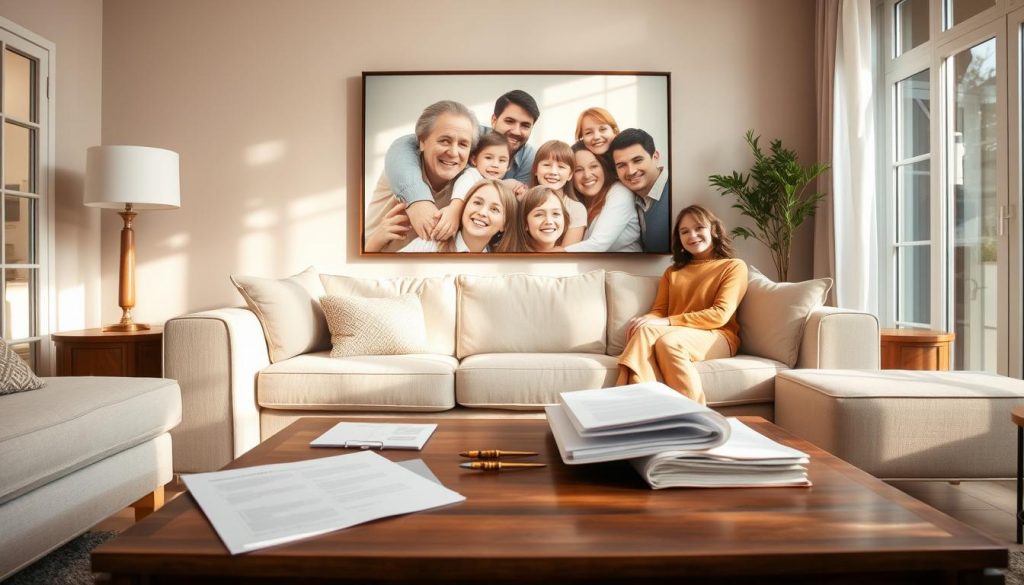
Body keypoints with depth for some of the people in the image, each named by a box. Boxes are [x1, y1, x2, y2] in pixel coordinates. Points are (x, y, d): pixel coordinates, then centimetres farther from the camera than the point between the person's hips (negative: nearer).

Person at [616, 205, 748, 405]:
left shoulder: (734, 266, 9)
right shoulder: (672, 272, 25)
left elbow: (720, 315, -6)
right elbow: (659, 311, 13)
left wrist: (668, 321, -16)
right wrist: (644, 320, -13)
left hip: (716, 338, -3)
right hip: (676, 334, 3)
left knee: (668, 341, -36)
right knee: (645, 330, -33)